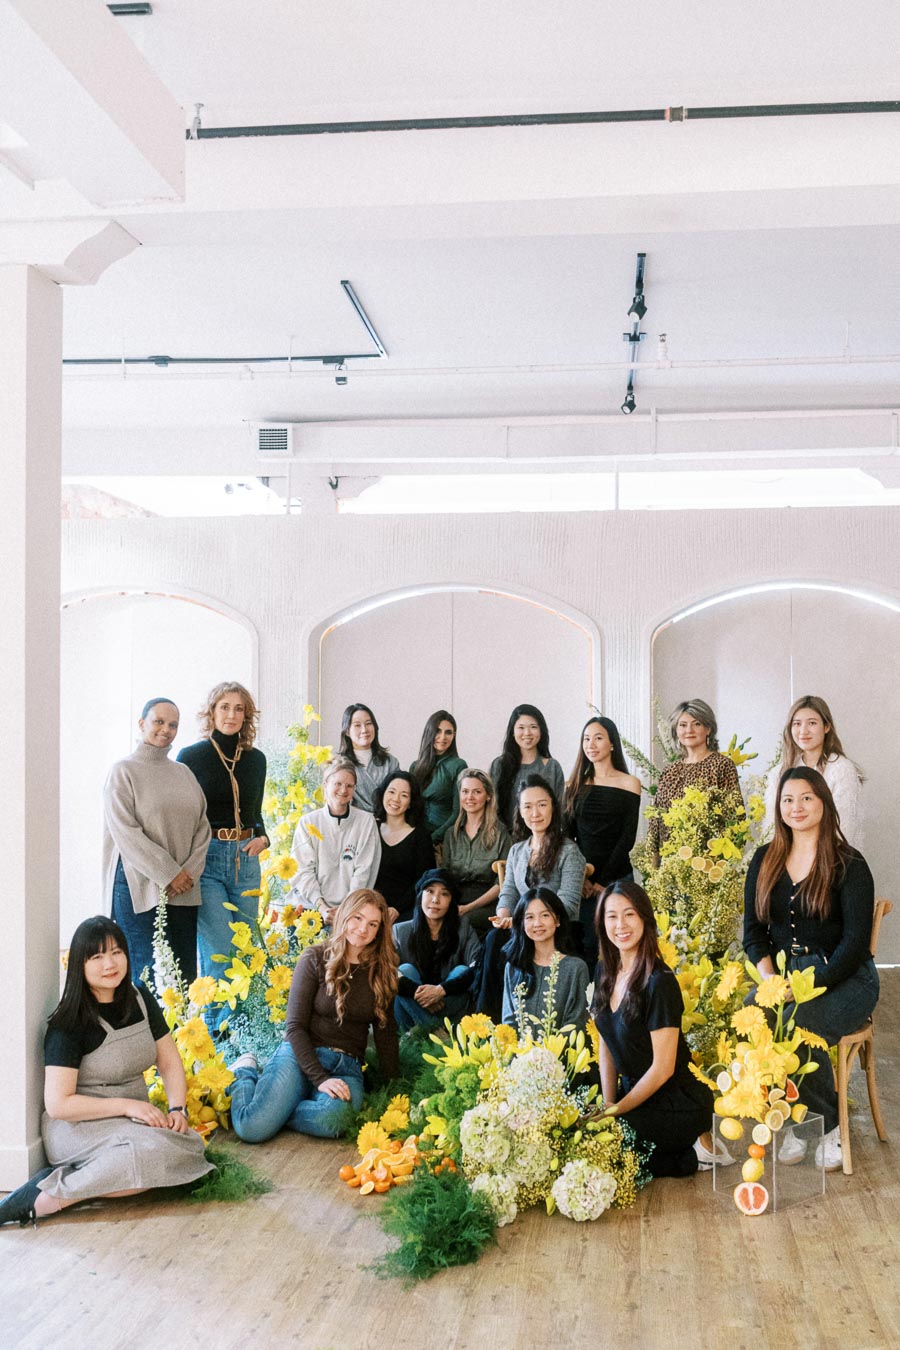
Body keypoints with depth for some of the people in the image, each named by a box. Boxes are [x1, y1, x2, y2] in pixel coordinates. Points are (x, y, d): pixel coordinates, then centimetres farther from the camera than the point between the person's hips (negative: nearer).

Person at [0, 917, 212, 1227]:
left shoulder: (141, 1000, 6)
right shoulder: (69, 1024, -13)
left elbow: (169, 1061, 11)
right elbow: (57, 1104, -17)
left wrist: (177, 1109, -7)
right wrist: (127, 1105, -19)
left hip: (135, 1116, 7)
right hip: (77, 1125, -7)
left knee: (189, 1149, -24)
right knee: (156, 1153, -34)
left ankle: (70, 1178, -17)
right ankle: (46, 1198, -26)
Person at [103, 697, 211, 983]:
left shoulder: (183, 772, 15)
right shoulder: (123, 771, -1)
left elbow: (202, 826, 11)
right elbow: (125, 833, -10)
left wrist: (190, 872, -5)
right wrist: (168, 875, -13)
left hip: (184, 888, 5)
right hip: (139, 888, -5)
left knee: (186, 976, 2)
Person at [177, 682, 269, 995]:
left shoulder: (256, 759, 11)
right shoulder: (191, 756, -2)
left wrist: (262, 837, 2)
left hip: (245, 860, 5)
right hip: (205, 860, -5)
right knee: (221, 954, -12)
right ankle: (214, 1019, 1)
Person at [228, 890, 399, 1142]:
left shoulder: (382, 972, 10)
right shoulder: (315, 959, -1)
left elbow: (386, 1031, 14)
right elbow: (295, 1026, -6)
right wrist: (320, 1079, -17)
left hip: (347, 1067, 2)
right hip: (300, 1056, -2)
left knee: (330, 1120, -35)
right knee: (252, 1129, -26)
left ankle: (273, 1109, -4)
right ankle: (246, 1074, 8)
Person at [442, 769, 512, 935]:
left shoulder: (500, 833, 2)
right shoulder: (451, 833, 18)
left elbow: (502, 884, -3)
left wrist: (468, 907, -14)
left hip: (487, 905, -3)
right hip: (455, 902, 4)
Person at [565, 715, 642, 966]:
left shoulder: (629, 783, 0)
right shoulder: (575, 784, 9)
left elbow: (628, 837, -4)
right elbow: (566, 834, 7)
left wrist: (603, 880, -10)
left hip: (615, 878, -2)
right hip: (578, 880, 2)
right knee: (584, 947, -2)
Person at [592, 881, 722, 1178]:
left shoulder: (659, 983, -21)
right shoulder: (605, 972, 2)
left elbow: (663, 1068, -18)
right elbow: (606, 1044, 9)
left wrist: (616, 1110, -11)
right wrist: (608, 1103, -2)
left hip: (677, 1105, -8)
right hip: (635, 1092, 8)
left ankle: (696, 1154, -2)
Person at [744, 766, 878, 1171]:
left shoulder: (849, 865, -4)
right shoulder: (764, 861, 10)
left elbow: (855, 940, -11)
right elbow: (753, 931, 7)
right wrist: (771, 982, -10)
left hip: (842, 978, -4)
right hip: (782, 972, 4)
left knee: (797, 1023, -34)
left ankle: (829, 1123, -9)